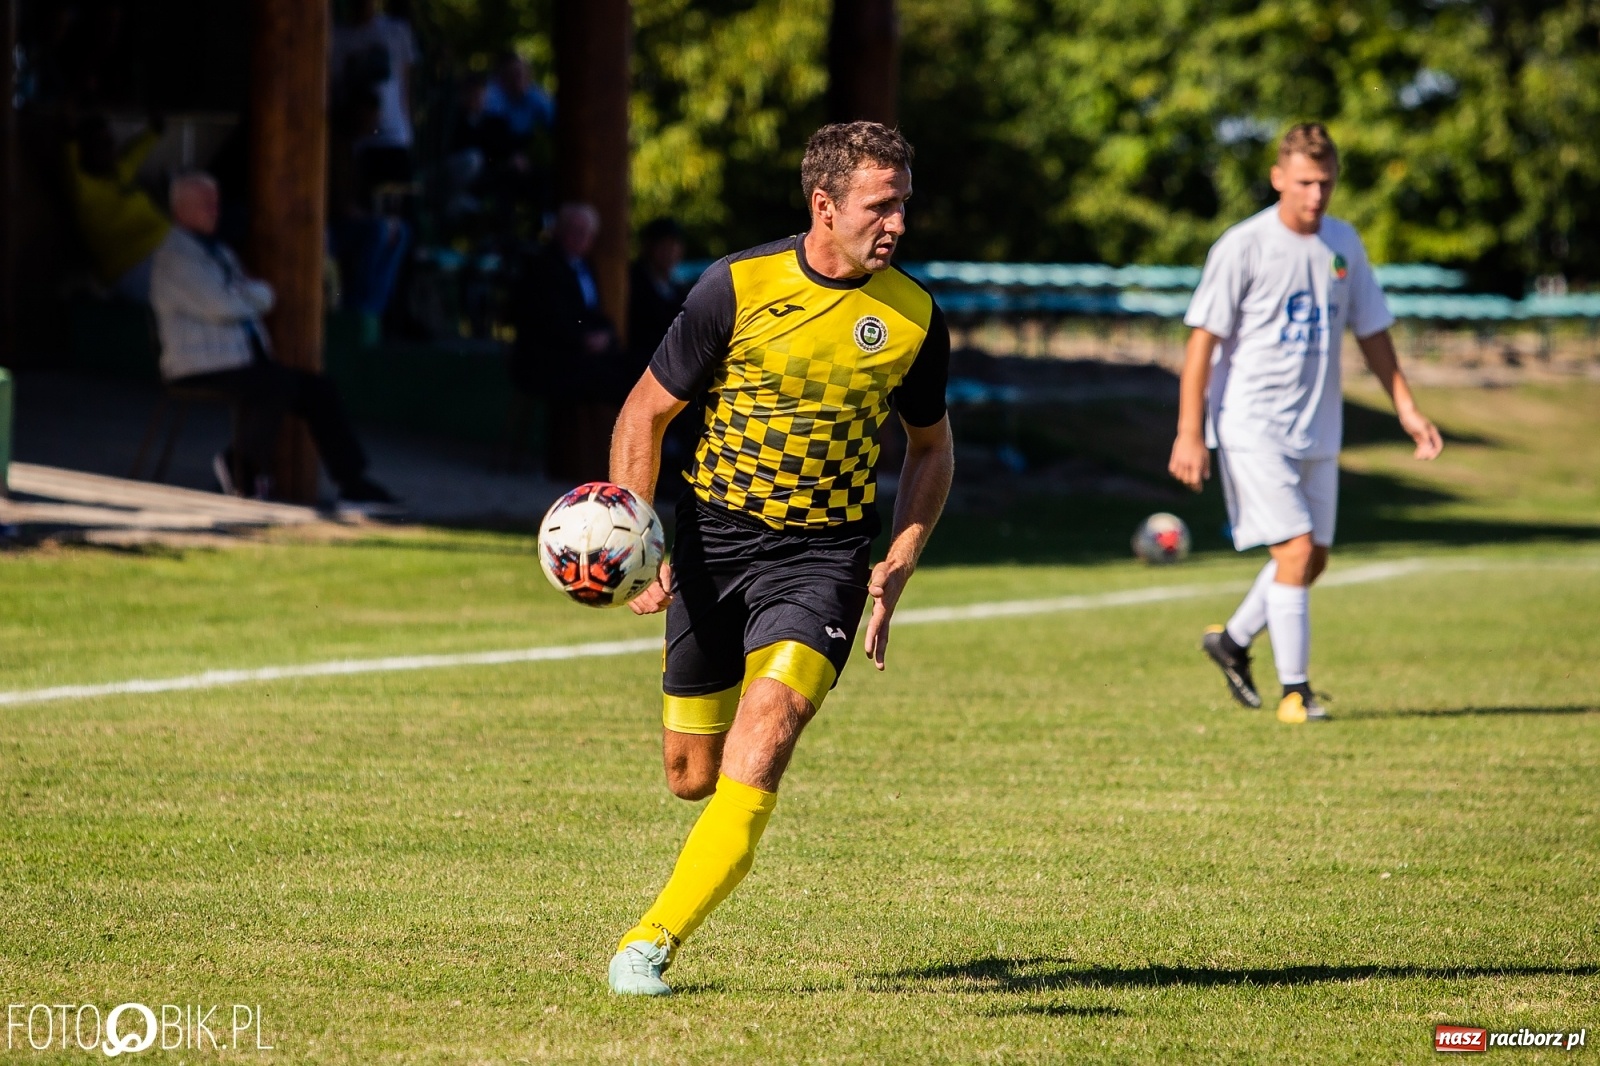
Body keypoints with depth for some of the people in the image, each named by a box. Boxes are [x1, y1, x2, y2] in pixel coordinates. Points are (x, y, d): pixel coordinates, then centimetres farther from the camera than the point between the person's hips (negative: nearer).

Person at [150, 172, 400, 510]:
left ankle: (353, 485, -5)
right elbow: (219, 307, -18)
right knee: (278, 384, -31)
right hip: (202, 368, -9)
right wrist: (249, 297, 2)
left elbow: (263, 298, 13)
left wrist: (242, 293, -8)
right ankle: (246, 469, -14)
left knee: (318, 389, -3)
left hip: (242, 360, 9)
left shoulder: (218, 251, 23)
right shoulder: (175, 253, -7)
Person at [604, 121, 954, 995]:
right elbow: (645, 415, -2)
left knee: (765, 728, -24)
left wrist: (899, 564, 2)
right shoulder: (736, 289, -11)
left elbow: (931, 446, 13)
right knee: (691, 777, 6)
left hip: (825, 553, 0)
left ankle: (653, 940, -21)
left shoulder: (912, 317, -4)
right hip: (713, 536, 0)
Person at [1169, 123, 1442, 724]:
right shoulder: (1243, 247, -10)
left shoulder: (1343, 244, 7)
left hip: (1317, 428, 6)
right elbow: (1202, 339, -10)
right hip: (1251, 428, -6)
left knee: (1314, 557, 10)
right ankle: (1294, 691, -5)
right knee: (1296, 549, -13)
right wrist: (1189, 433, -15)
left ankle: (1233, 640, 32)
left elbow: (1371, 333, 17)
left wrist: (1407, 409, 9)